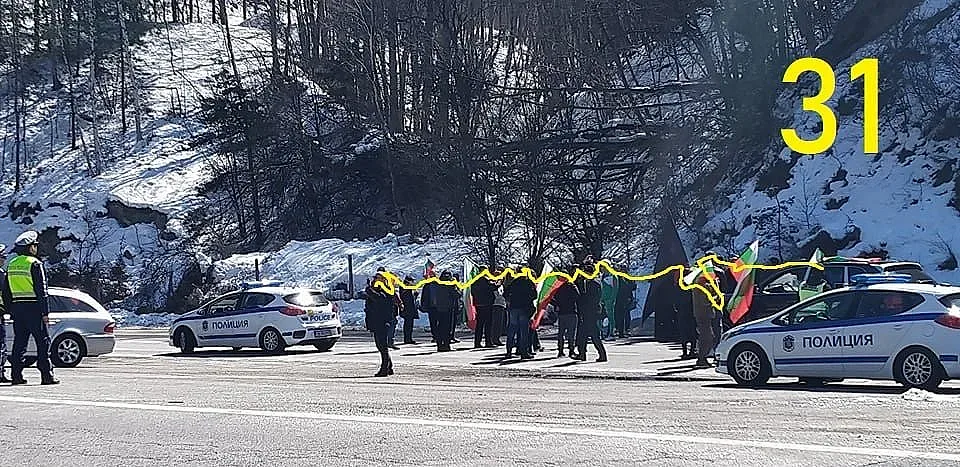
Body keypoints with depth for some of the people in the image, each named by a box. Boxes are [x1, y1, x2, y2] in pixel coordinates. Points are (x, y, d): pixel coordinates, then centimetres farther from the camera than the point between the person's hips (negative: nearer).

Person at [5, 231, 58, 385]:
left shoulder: (11, 264, 12)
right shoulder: (34, 263, -10)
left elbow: (6, 291, 15)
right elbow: (41, 290, -14)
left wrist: (11, 311, 19)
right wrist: (45, 312, -12)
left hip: (17, 308, 7)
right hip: (34, 308, -7)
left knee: (19, 342, 10)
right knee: (43, 342, -3)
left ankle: (16, 375, 8)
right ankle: (47, 375, -5)